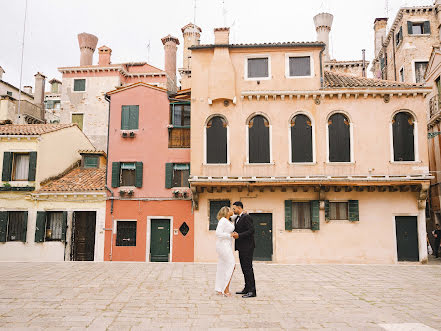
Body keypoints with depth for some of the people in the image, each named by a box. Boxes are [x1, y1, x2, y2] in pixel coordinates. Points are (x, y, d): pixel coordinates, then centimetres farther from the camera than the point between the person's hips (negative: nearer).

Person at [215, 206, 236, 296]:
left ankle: (219, 289, 13)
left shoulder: (228, 221, 14)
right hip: (223, 245, -10)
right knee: (231, 265, -10)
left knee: (222, 267, 9)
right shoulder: (223, 220, -14)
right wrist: (230, 235, -16)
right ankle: (226, 289, -6)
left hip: (226, 246, 10)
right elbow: (218, 233, -22)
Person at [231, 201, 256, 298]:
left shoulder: (246, 217, -13)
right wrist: (234, 233, 2)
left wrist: (239, 235, -22)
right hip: (242, 247, 10)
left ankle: (252, 291, -4)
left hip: (247, 247, -10)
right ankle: (247, 289, 20)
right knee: (244, 268, 13)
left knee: (248, 268, -8)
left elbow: (251, 230, -20)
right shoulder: (237, 218, 16)